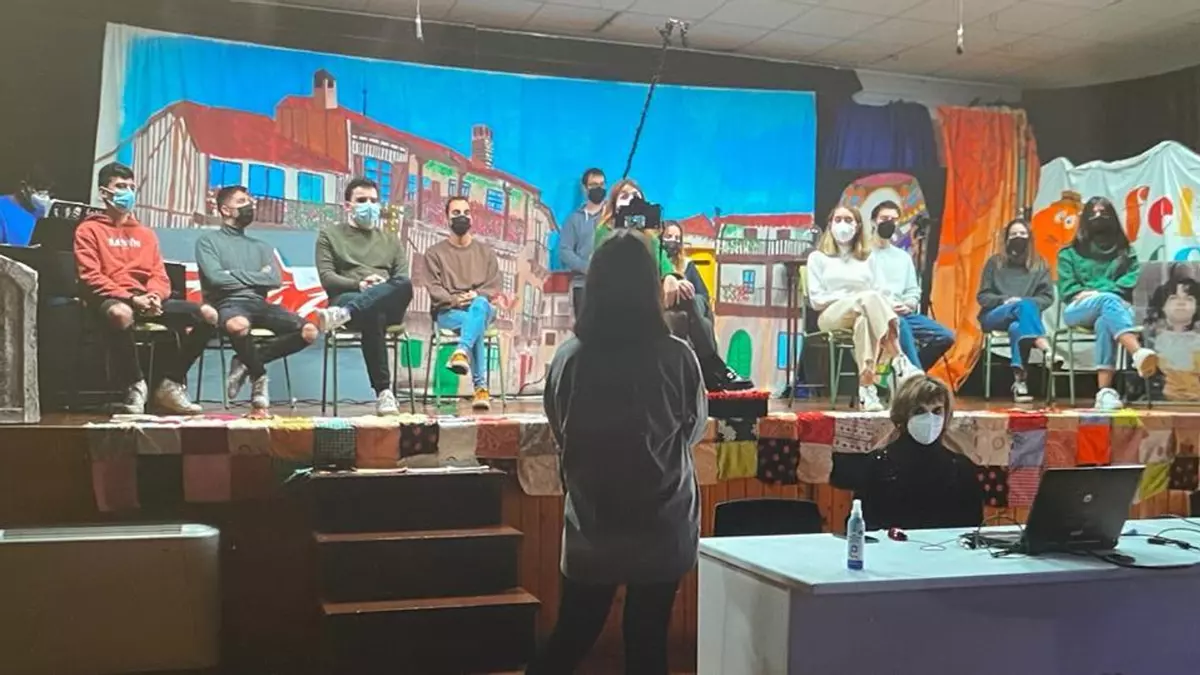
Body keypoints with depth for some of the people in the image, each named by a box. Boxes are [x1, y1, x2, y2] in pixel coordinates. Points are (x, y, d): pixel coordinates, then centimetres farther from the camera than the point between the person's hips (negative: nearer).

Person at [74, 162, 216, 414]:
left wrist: (155, 296, -9)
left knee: (208, 315, -15)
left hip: (148, 301, 5)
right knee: (121, 314, -44)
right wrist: (130, 298, -17)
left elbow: (160, 276, 16)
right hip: (110, 299, -5)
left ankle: (171, 384, -8)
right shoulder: (89, 229, 8)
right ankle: (135, 385, -23)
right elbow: (91, 278, -5)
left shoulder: (146, 233, 25)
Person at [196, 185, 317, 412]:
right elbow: (215, 277, -6)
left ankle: (246, 362, -8)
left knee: (309, 331, -20)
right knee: (238, 325, -43)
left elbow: (275, 280, 7)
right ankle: (259, 376, -13)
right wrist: (256, 277, 3)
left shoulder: (261, 247, 25)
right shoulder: (208, 241, 12)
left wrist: (236, 275, 1)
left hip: (259, 303, 5)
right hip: (228, 304, -5)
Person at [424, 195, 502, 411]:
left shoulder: (486, 252, 18)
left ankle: (462, 352, -57)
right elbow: (435, 290, 0)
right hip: (448, 312, -1)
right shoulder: (435, 253, 12)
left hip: (482, 307, 2)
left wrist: (477, 295, -13)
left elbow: (494, 287, 8)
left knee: (479, 304, -38)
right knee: (478, 323, -36)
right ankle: (481, 387, -44)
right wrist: (455, 300, -18)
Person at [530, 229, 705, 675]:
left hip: (591, 525, 2)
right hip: (662, 527, -1)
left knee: (570, 638, 16)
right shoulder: (676, 357, -14)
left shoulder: (569, 357, -10)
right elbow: (695, 429, 2)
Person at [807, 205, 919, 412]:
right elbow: (816, 299, 5)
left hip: (863, 314, 2)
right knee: (870, 298, -36)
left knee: (865, 321, -40)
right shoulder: (818, 257, 16)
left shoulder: (867, 258, 25)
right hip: (831, 317, -2)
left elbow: (878, 292, 13)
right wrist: (853, 298, -7)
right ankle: (899, 362, -50)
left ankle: (866, 387, -51)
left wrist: (867, 302, -12)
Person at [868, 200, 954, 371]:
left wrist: (908, 306, -2)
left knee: (945, 336, -14)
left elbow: (913, 291, 21)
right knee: (899, 325, -40)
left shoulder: (903, 256, 25)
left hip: (903, 313, 6)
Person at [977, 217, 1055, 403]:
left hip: (1021, 319, 1)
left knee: (1016, 328, -38)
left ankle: (1019, 381, -47)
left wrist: (1026, 304, -14)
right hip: (994, 317, 0)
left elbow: (1047, 297, 5)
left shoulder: (1040, 264, 14)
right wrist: (1004, 300, -12)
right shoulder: (994, 262, 12)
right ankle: (1045, 347, -53)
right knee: (1025, 305, -34)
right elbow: (982, 296, 8)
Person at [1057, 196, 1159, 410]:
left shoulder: (1125, 252, 23)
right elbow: (1067, 288, 10)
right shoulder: (1070, 253, 21)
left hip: (1117, 307, 1)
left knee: (1105, 322, -40)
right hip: (1078, 310, -1)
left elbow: (1133, 281, 4)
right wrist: (1101, 294, -8)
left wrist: (1098, 291, -11)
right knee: (1109, 300, -38)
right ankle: (1139, 354, -65)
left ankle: (1105, 392, -54)